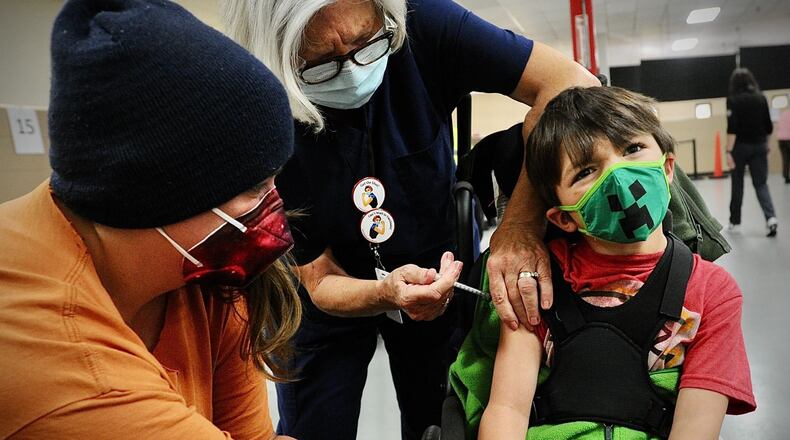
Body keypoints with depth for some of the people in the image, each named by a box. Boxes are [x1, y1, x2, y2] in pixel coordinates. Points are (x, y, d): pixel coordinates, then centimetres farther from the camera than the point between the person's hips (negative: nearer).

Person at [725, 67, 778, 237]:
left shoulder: (733, 99, -6)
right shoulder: (761, 97, 4)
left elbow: (732, 128, -15)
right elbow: (768, 126, 5)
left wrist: (729, 151, -16)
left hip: (741, 146, -2)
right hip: (759, 146, 3)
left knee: (737, 185, 9)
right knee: (761, 184, 4)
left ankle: (735, 222, 19)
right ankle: (771, 218, -16)